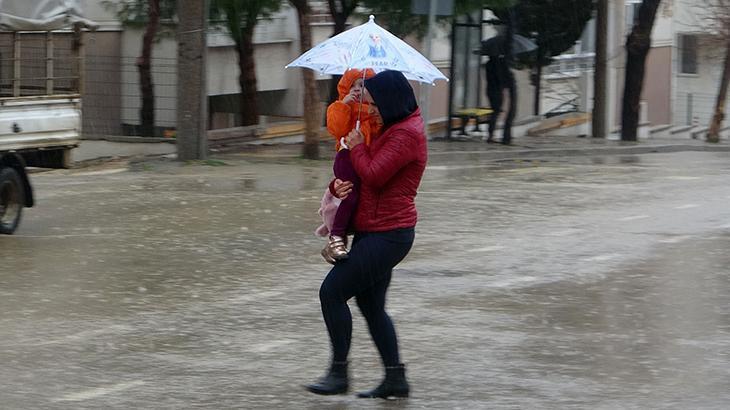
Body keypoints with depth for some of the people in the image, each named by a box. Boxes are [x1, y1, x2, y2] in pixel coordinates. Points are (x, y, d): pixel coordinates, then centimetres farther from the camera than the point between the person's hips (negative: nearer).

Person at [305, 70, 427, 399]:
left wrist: (357, 147, -5)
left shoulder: (406, 134, -17)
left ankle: (339, 372, -1)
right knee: (371, 305, 13)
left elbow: (373, 175, -22)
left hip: (387, 234, -11)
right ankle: (396, 379, 16)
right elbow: (370, 175, 19)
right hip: (375, 232, 11)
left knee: (332, 291, -7)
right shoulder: (393, 129, 16)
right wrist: (340, 185, -3)